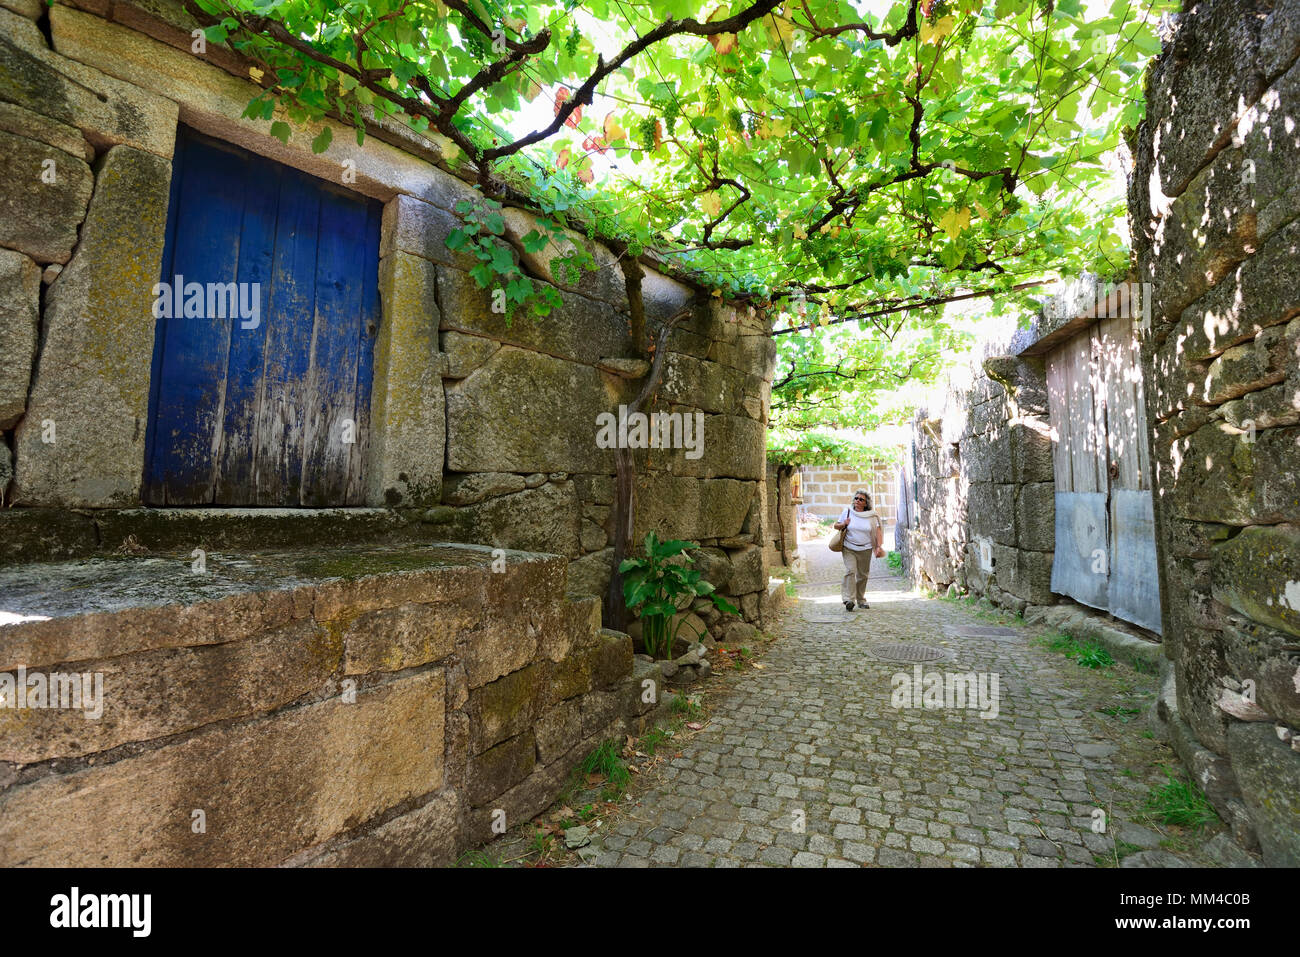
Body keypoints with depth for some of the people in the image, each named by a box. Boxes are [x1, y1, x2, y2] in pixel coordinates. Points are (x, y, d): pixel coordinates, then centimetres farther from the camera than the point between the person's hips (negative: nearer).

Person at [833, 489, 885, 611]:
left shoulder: (871, 516, 3)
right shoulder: (847, 512, 4)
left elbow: (878, 531, 3)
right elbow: (836, 525, 11)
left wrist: (879, 547, -8)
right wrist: (843, 524, -10)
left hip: (865, 549, 1)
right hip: (849, 548, -1)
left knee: (863, 575, 8)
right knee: (850, 571, -17)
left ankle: (861, 599, 25)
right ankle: (848, 600, -20)